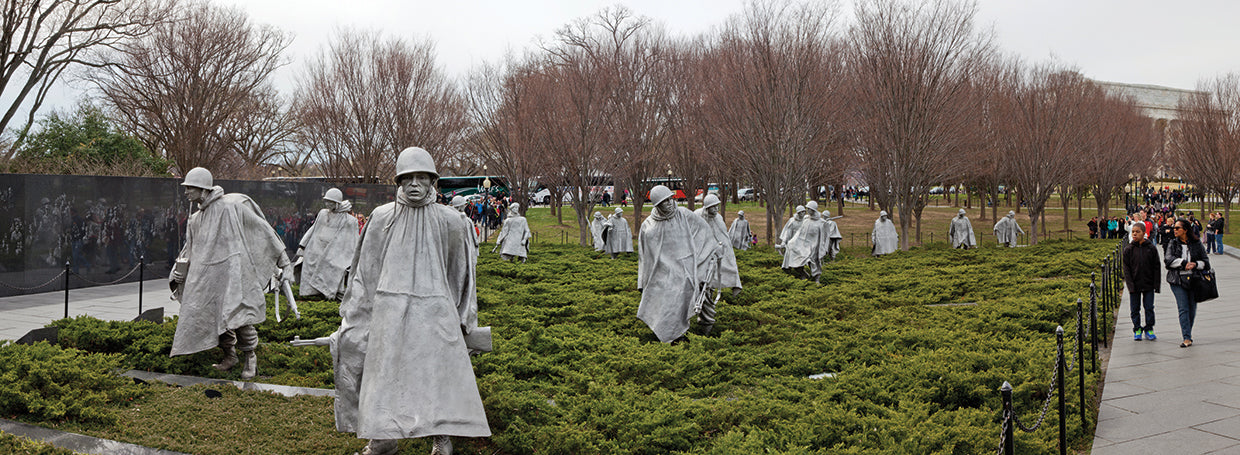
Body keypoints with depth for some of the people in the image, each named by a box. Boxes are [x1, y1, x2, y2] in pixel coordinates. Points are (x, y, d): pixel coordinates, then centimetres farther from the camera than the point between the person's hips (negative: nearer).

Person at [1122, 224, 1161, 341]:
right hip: (1134, 285, 0)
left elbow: (1156, 268, 2)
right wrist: (1130, 285, -11)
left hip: (1148, 284, 0)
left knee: (1149, 308, 5)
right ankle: (1137, 330, 18)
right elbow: (1126, 269, -2)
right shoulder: (1128, 249, -2)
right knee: (1135, 308, 7)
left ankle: (1149, 329, 17)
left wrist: (1156, 284, -3)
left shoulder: (1151, 248, -1)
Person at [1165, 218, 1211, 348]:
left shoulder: (1196, 243, 4)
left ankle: (1187, 333, 25)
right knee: (1183, 308, -8)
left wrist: (1195, 264, -14)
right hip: (1177, 280, -1)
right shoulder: (1173, 243, 6)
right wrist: (1184, 263, -19)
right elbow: (1168, 259, -8)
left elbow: (1205, 261, 5)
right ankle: (1187, 338, -11)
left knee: (1192, 309, 7)